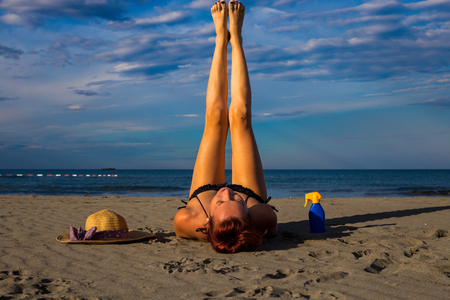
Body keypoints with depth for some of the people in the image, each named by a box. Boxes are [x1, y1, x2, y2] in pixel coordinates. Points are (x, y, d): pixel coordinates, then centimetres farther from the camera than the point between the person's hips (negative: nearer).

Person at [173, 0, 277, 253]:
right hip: (253, 195, 0)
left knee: (215, 116, 1)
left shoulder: (186, 222, -46)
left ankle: (222, 38, 24)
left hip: (202, 193, 1)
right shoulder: (262, 217, -48)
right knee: (239, 116, -2)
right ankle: (235, 37, 20)